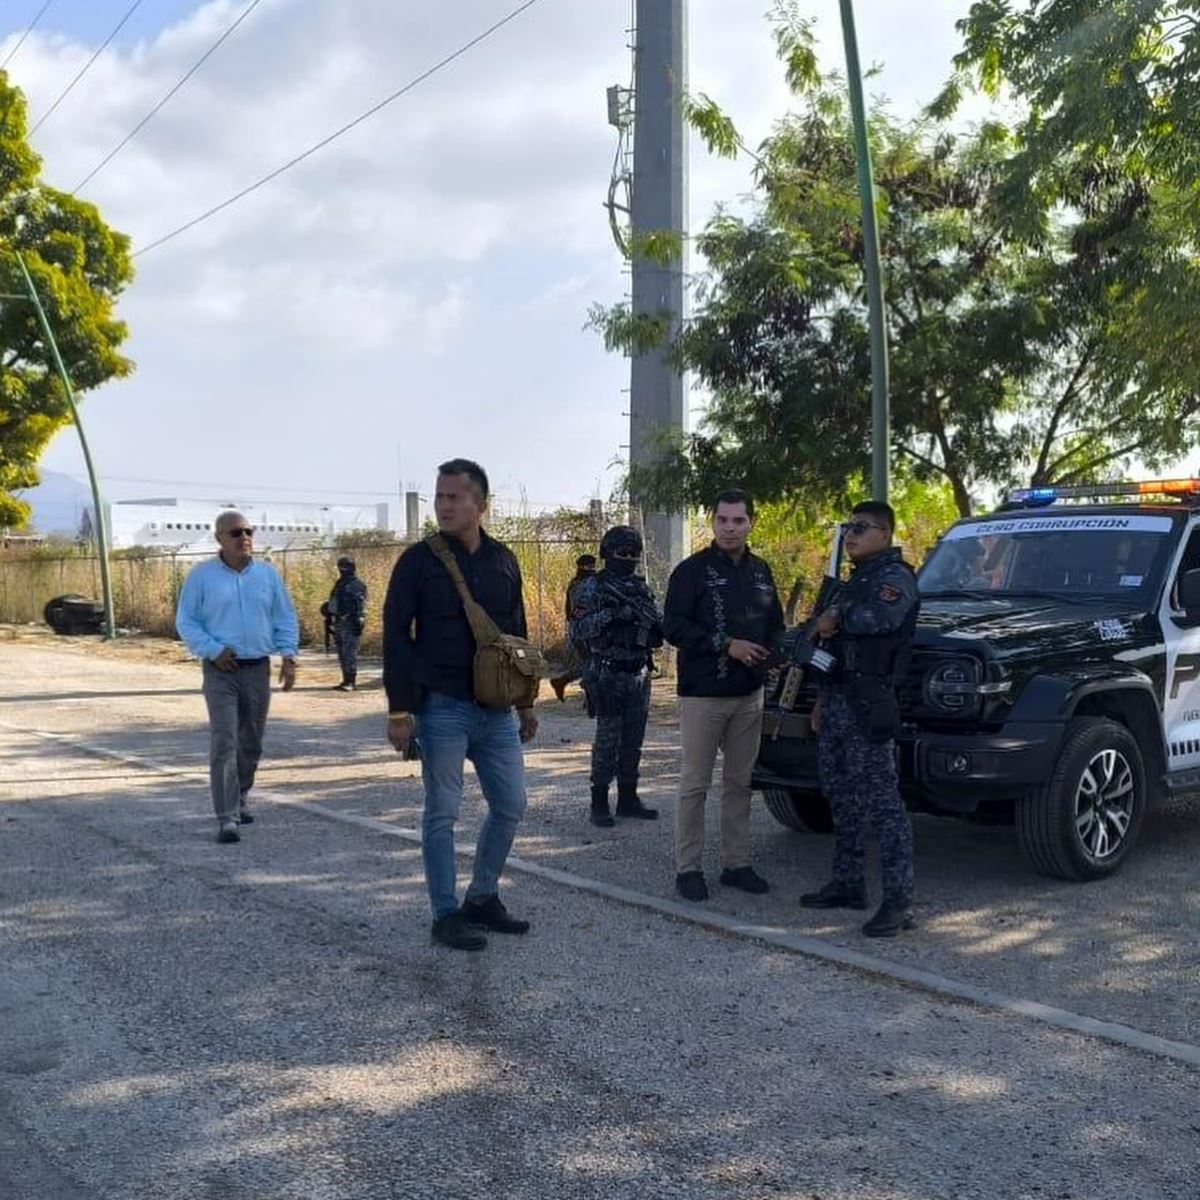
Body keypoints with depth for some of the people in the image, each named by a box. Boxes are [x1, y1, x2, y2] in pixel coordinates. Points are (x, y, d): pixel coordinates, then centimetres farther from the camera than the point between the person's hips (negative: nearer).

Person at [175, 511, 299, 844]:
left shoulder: (268, 574, 7)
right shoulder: (201, 575, -1)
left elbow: (286, 618, 11)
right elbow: (185, 621, 0)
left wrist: (288, 657, -1)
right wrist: (214, 650, -13)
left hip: (258, 669, 4)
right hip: (221, 670, -4)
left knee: (251, 742, 13)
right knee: (224, 743, -12)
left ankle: (238, 800, 32)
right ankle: (227, 818, -12)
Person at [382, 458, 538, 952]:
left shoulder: (503, 561, 8)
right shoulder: (419, 561, -5)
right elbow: (396, 638, -6)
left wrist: (525, 703, 15)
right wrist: (399, 710, -11)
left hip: (496, 709, 5)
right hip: (443, 709, -5)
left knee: (510, 806, 8)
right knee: (442, 814, 2)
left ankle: (482, 899, 25)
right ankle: (446, 914, 13)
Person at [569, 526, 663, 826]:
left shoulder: (641, 589, 13)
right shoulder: (592, 589, -4)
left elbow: (659, 634, 16)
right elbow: (577, 630, -13)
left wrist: (650, 619, -6)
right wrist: (611, 615, -23)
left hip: (638, 675, 6)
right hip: (608, 675, -6)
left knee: (633, 740, 10)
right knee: (607, 739, -5)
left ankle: (628, 798, 18)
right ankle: (599, 803, 2)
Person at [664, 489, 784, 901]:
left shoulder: (761, 572, 13)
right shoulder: (692, 570, -5)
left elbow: (775, 623, 22)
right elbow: (675, 626, -12)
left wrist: (769, 651, 2)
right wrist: (726, 645, -18)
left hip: (749, 694, 6)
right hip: (702, 694, -5)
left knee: (739, 783, 11)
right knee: (695, 785, -1)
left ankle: (737, 863, 20)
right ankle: (687, 869, 6)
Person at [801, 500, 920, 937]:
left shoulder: (894, 577, -8)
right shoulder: (855, 581, 23)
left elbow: (876, 618, -29)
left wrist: (834, 620, -9)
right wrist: (823, 700, 24)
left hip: (868, 704, -10)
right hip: (838, 700, 10)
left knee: (882, 800, -10)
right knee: (842, 795, 14)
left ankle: (899, 900, -9)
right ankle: (847, 883, 23)